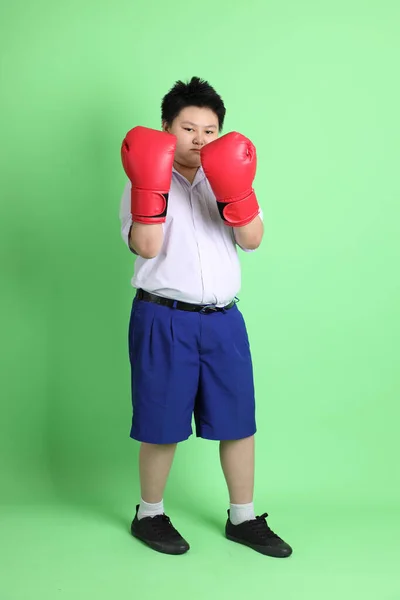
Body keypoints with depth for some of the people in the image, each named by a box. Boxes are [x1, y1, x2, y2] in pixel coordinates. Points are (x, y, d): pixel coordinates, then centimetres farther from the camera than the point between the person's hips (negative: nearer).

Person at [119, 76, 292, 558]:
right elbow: (146, 247, -14)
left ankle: (242, 518, 24)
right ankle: (149, 515, 25)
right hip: (163, 319, -4)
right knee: (162, 424, 5)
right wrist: (151, 185, -22)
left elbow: (252, 239, -5)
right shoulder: (147, 183, 1)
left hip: (223, 319, 4)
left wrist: (233, 192, -20)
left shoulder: (229, 180, 11)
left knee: (238, 421, 8)